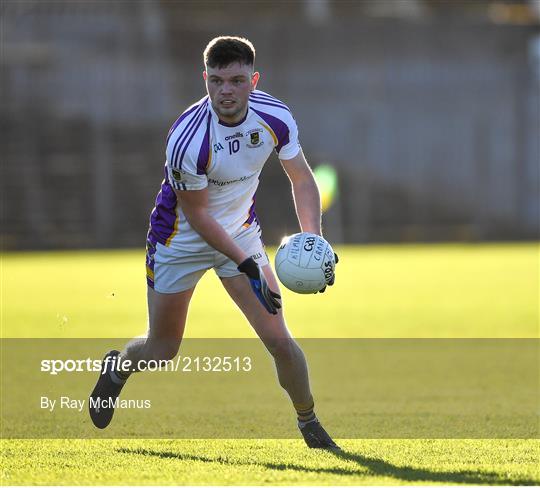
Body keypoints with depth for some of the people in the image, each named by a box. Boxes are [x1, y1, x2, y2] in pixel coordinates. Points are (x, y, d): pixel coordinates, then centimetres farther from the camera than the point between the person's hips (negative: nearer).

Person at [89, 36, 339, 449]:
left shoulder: (275, 117, -18)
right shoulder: (187, 139, -33)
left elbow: (301, 177, -2)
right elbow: (197, 214, -22)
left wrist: (312, 240, -15)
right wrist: (246, 266, -26)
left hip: (241, 232, 3)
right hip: (182, 240, -3)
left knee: (278, 339, -6)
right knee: (163, 349, 9)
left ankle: (309, 422, 17)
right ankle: (117, 368, 45)